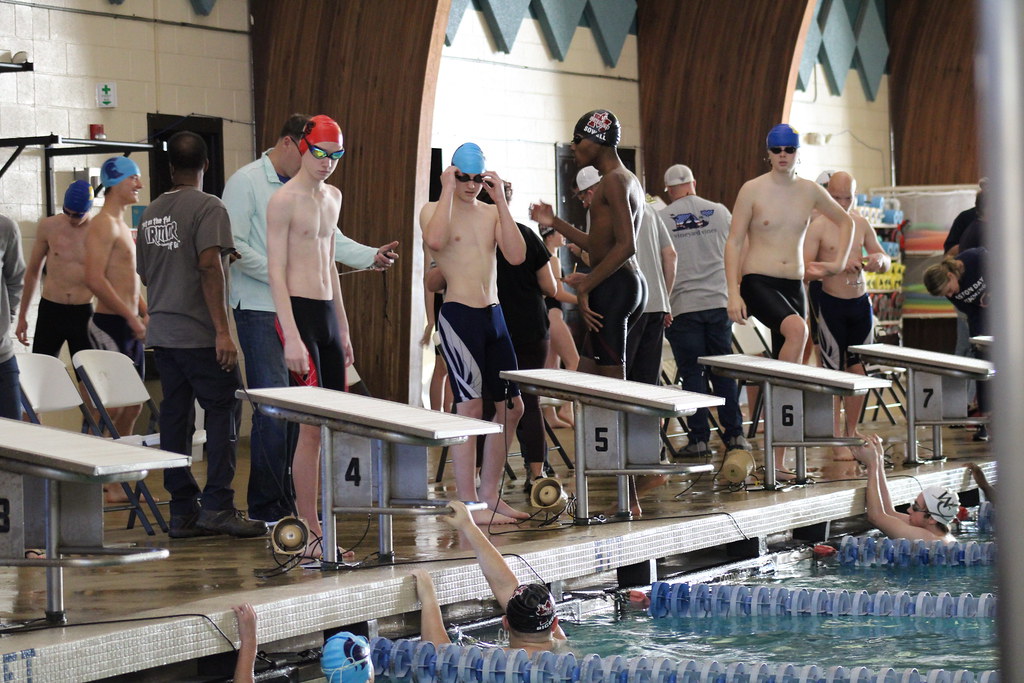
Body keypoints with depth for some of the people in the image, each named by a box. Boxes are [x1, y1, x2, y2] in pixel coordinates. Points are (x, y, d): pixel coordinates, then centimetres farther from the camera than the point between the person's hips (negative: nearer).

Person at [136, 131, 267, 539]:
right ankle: (217, 506, -9)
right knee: (223, 412, -3)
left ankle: (183, 512, 8)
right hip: (199, 333, -7)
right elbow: (209, 267, -19)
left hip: (161, 333, 7)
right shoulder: (208, 208, -10)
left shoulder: (151, 214, 13)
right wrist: (222, 330, -20)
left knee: (174, 415, 7)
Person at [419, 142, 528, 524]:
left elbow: (516, 256, -2)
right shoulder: (435, 210, -1)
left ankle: (490, 494, 19)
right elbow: (435, 239, -25)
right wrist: (448, 191, -16)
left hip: (493, 316, 7)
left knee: (511, 407, 9)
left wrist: (501, 202, -4)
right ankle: (468, 504, -7)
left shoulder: (491, 213, 13)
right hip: (459, 315, -7)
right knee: (470, 407, -10)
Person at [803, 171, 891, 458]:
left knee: (859, 370, 8)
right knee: (833, 373, -3)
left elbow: (886, 261, 16)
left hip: (861, 302, 5)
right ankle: (837, 441, 0)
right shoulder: (818, 226, -8)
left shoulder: (861, 224, 9)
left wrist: (879, 260, -7)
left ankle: (851, 432, 21)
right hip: (831, 303, -5)